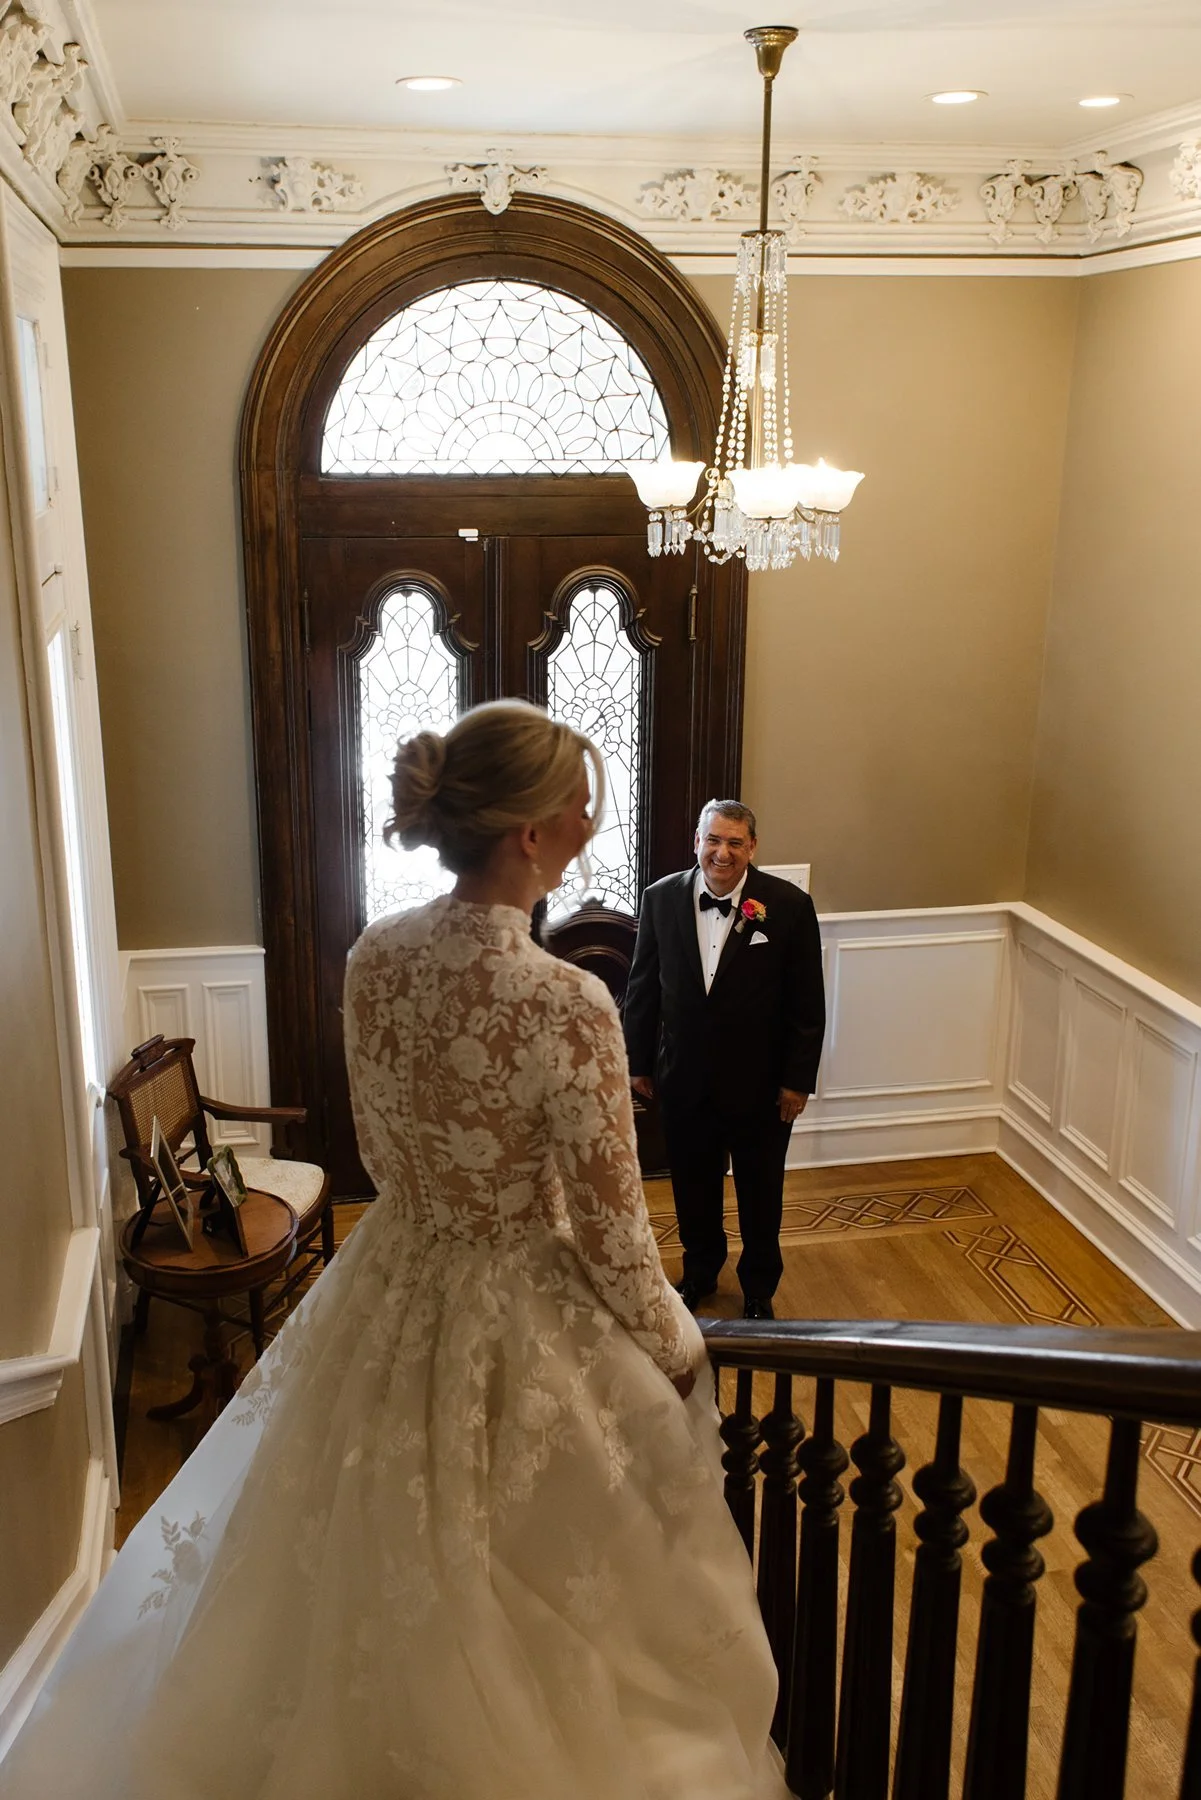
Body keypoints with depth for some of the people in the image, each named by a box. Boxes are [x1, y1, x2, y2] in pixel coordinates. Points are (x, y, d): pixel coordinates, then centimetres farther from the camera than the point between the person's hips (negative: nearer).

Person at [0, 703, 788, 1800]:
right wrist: (676, 1347, -2)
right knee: (521, 1614, 21)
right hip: (523, 1329, -6)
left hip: (389, 1302, 6)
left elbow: (382, 1149, 4)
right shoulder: (567, 1003, -29)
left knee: (389, 1585, 30)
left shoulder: (373, 957, -10)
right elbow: (611, 1233, -20)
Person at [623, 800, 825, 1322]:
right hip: (684, 1078, 2)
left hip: (760, 1083, -2)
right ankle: (699, 1272, 44)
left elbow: (807, 1004, -8)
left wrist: (798, 1079, -7)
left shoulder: (789, 905, -13)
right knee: (693, 1186, 19)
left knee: (761, 1194, 16)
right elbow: (643, 988, 2)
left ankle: (759, 1287, 39)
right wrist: (638, 1063, 4)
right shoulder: (661, 899, -7)